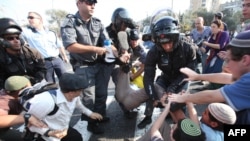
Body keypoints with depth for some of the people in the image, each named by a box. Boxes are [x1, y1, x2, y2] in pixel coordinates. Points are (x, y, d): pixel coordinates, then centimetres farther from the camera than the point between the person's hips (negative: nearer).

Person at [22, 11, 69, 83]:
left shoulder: (51, 32, 9)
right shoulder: (27, 31, 2)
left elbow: (59, 46, 16)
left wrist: (64, 56, 18)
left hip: (57, 59, 2)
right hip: (44, 62, -1)